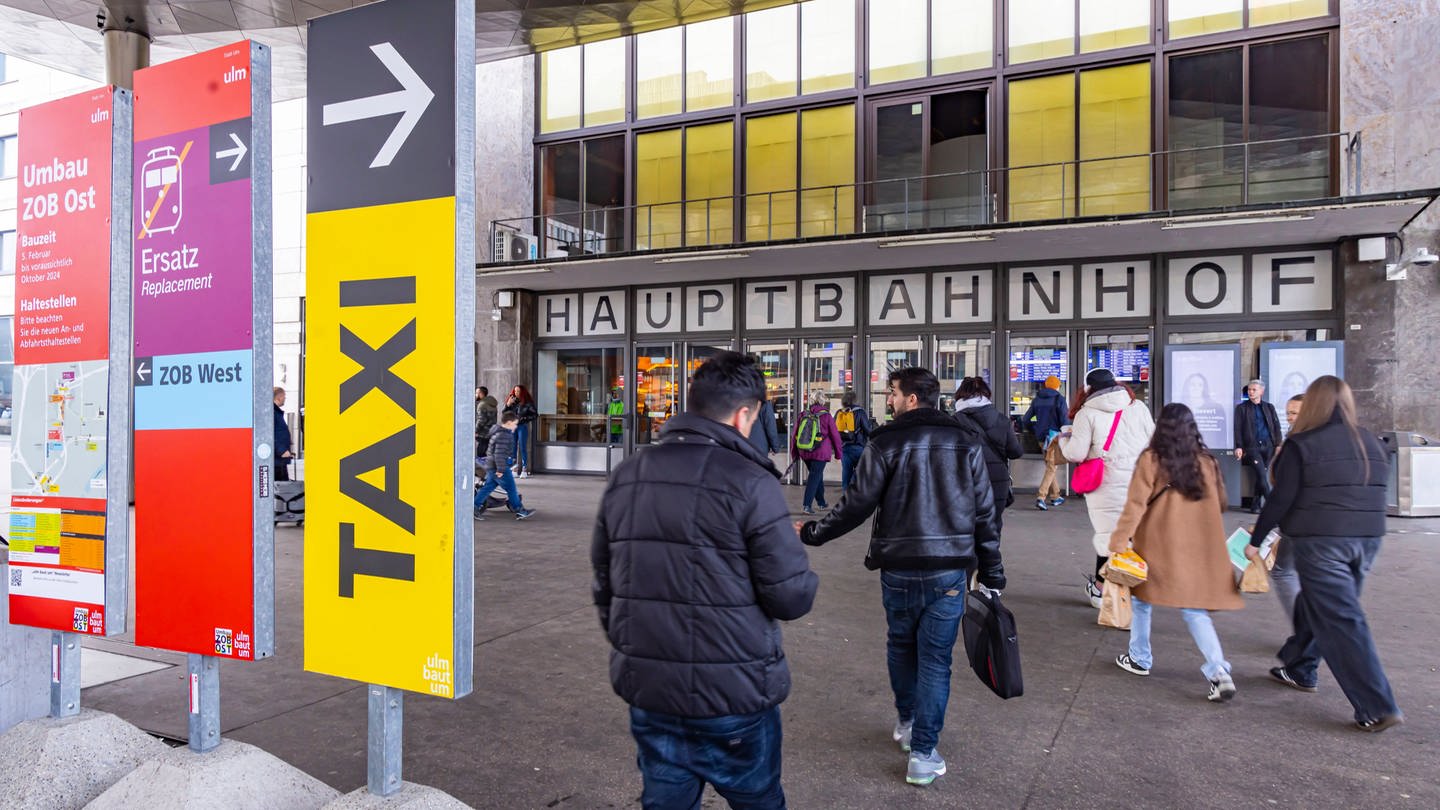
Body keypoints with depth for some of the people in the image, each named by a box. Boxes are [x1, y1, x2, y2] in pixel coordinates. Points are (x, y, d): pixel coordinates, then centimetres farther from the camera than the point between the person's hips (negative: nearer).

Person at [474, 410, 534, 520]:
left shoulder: (498, 432, 14)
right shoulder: (503, 436, -21)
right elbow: (499, 454, -26)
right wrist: (501, 469, -24)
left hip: (491, 466, 10)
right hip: (498, 467, -10)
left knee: (488, 487, 14)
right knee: (511, 489, -1)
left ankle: (475, 507, 15)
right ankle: (519, 511, 6)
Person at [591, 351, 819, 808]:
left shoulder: (627, 476, 2)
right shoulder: (749, 482, -16)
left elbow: (605, 585, 9)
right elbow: (793, 597, -15)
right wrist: (805, 581, 7)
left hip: (648, 690, 5)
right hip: (732, 696, -5)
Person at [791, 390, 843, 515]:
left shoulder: (803, 415, 3)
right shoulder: (826, 416, -8)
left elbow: (794, 435, 7)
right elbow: (835, 436, -2)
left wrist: (794, 453, 16)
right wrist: (837, 453, 10)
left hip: (804, 453, 5)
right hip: (820, 453, -5)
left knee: (817, 476, 20)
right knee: (815, 477, -3)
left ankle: (821, 503, 31)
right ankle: (806, 505, -13)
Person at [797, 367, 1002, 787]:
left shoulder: (886, 442, -8)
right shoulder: (965, 443, 3)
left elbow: (856, 504, -8)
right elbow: (984, 513, 3)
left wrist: (813, 533, 7)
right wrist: (992, 572, 10)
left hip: (900, 568, -1)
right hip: (951, 569, 1)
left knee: (900, 644, 22)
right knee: (935, 658, 7)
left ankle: (906, 721, 38)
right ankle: (923, 754, 9)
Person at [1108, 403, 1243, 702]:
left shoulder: (1151, 460, -11)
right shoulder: (1206, 462, 3)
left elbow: (1135, 506, -15)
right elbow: (1220, 504, 13)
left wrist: (1118, 542, -11)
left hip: (1157, 546, -3)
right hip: (1198, 551, 3)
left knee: (1141, 598, 16)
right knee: (1194, 609, 6)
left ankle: (1139, 659, 26)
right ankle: (1219, 671, -10)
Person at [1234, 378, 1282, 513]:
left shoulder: (1269, 407, 14)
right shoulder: (1241, 408, 5)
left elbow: (1276, 426, 11)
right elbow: (1238, 428, -1)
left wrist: (1278, 445, 2)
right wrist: (1238, 447, -10)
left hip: (1268, 446, 3)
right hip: (1252, 446, -3)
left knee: (1261, 476, 4)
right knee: (1262, 476, -11)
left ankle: (1256, 504, 13)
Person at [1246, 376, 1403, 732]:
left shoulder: (1302, 445, -9)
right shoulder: (1372, 444, 10)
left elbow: (1281, 499, -11)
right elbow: (1376, 497, 14)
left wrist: (1256, 539, -3)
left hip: (1319, 542, -7)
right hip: (1367, 540, 7)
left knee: (1340, 619, -4)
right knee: (1315, 604, 21)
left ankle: (1378, 708, -5)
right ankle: (1299, 669, 35)